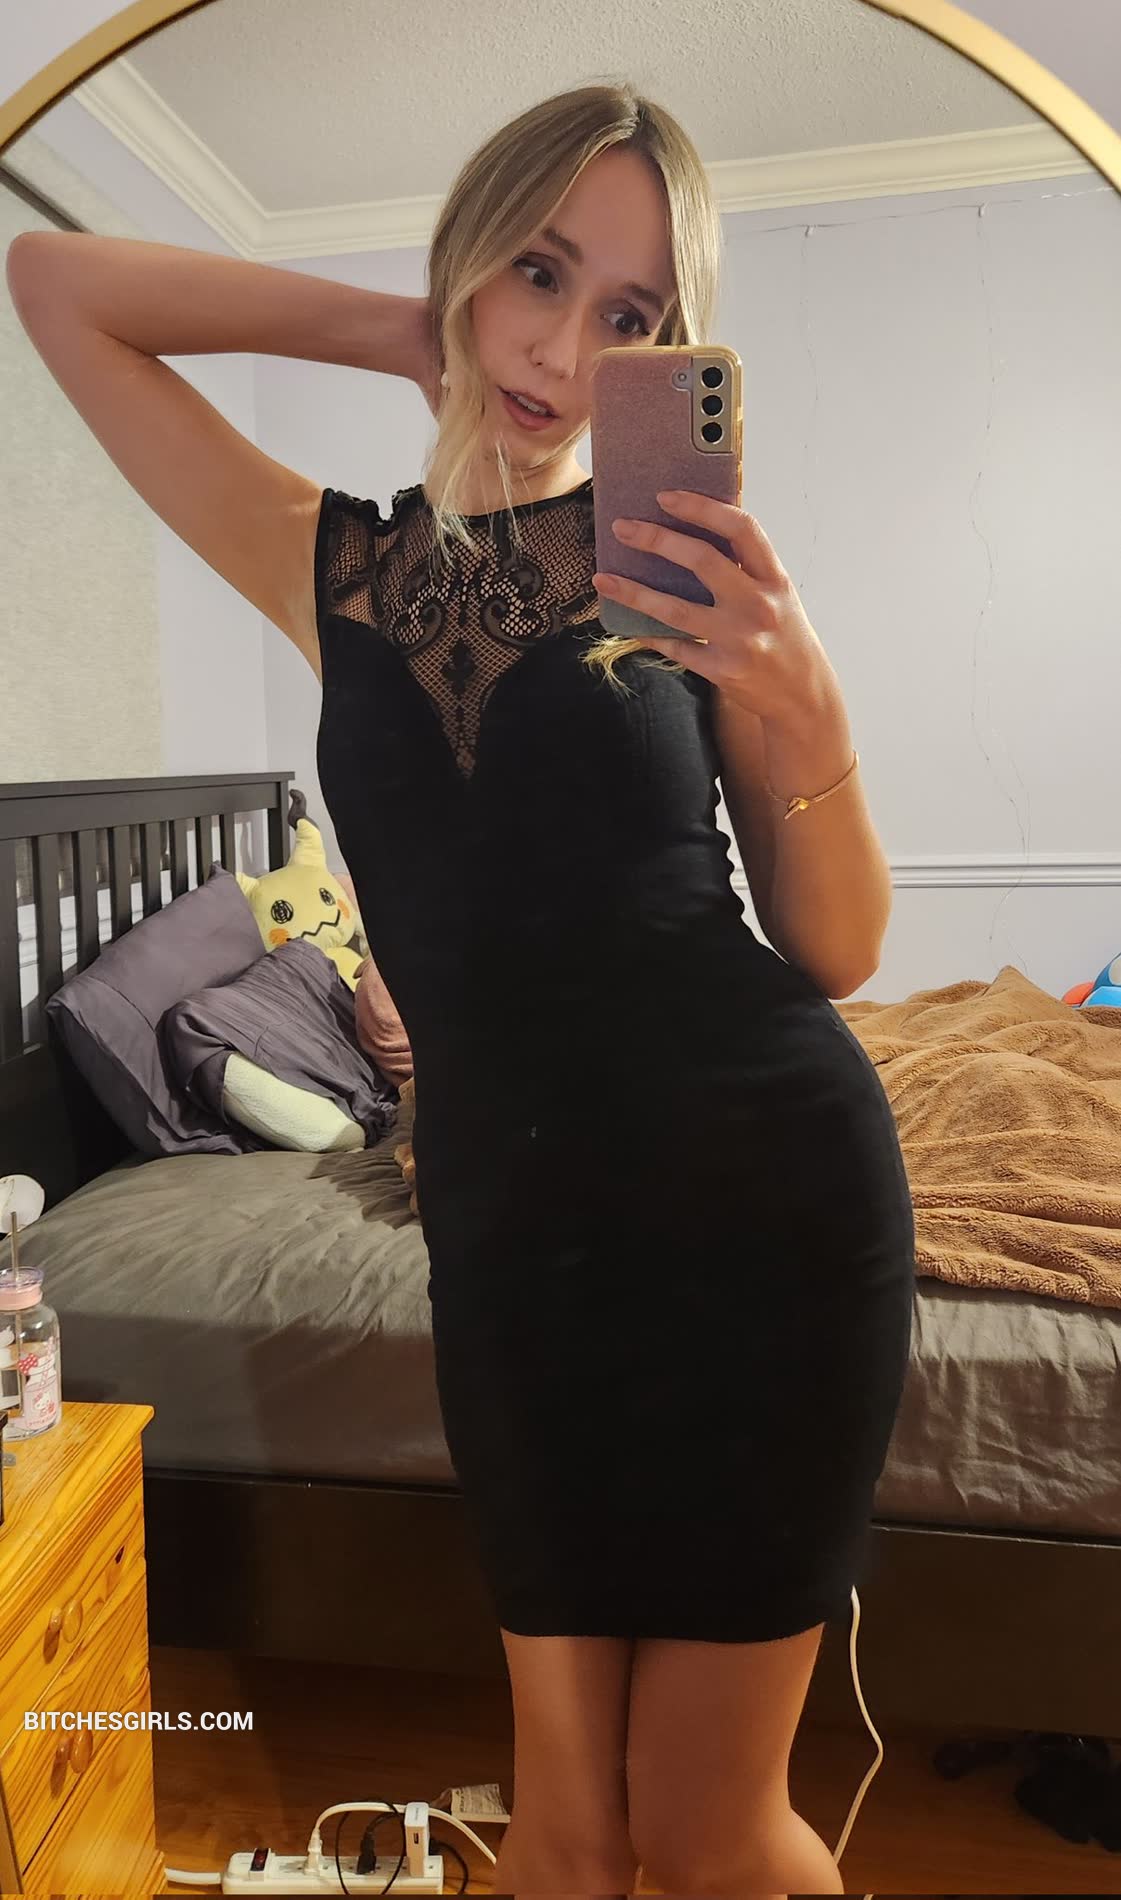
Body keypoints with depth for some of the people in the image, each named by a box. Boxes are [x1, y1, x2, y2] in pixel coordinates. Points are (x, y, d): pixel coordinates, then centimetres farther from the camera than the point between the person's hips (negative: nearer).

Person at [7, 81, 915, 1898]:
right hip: (514, 1217, 2)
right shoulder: (336, 570, 6)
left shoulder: (688, 570, 0)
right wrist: (396, 330, 4)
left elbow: (840, 952, 0)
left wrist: (811, 717, -18)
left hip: (766, 1185, -1)